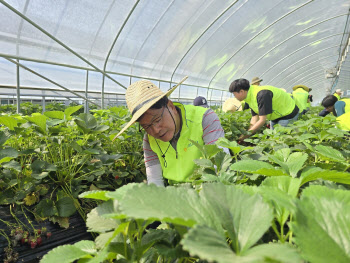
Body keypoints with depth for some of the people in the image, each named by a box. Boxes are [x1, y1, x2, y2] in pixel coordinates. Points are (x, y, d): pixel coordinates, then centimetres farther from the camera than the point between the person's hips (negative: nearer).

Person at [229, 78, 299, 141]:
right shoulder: (251, 96, -6)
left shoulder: (262, 94, -35)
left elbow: (262, 120, -34)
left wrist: (246, 135, -32)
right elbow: (255, 117, -6)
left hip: (288, 114, -9)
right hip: (275, 116, 9)